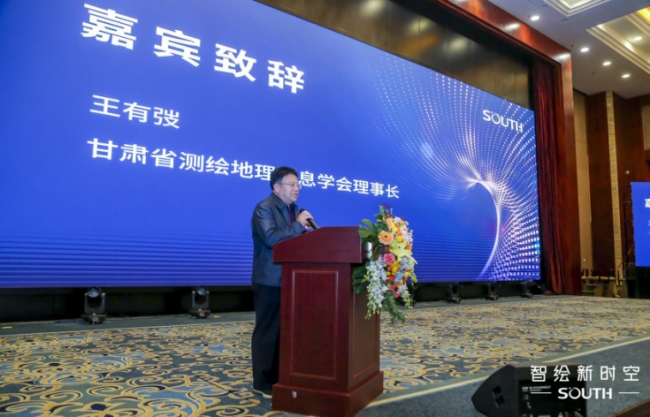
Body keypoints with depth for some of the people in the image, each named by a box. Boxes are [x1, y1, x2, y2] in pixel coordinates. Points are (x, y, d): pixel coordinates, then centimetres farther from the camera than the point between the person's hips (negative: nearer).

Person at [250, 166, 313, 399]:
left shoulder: (294, 210, 16)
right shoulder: (264, 208, -11)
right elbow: (270, 238, -26)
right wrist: (298, 225, -20)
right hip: (270, 280, -9)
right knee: (267, 332, 0)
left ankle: (280, 377, 27)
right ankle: (263, 383, 11)